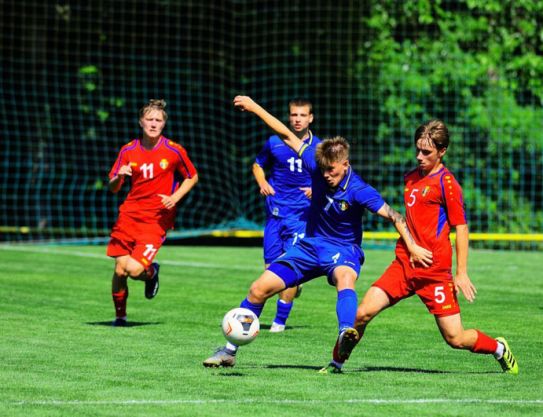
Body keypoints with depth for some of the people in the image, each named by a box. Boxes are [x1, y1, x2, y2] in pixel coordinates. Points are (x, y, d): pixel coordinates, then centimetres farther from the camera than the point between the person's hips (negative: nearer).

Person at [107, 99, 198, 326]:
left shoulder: (174, 151, -3)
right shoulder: (128, 150, 3)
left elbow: (192, 177, 11)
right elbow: (113, 188, 6)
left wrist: (175, 197, -6)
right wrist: (119, 176, -18)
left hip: (156, 221, -3)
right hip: (129, 216, 3)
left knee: (135, 269, -19)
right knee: (120, 269, -1)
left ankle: (151, 273, 18)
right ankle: (120, 315, 21)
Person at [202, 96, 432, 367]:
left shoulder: (358, 191, -23)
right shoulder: (317, 166, -11)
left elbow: (393, 216, -22)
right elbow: (288, 137, -4)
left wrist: (412, 247, -31)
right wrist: (254, 107, -2)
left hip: (343, 250, -5)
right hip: (311, 245, 5)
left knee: (345, 276, -42)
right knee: (259, 289, -1)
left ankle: (345, 334, -62)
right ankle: (229, 351, 10)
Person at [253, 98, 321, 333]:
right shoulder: (275, 143, 2)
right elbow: (258, 166, 17)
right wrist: (262, 183, -3)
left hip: (302, 214, -2)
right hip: (275, 212, 2)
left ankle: (280, 320, 0)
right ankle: (293, 286, 36)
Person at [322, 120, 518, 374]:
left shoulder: (446, 183, -7)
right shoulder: (410, 178, 14)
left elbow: (461, 228, -8)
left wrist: (462, 273, -12)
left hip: (435, 271, -5)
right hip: (404, 265, 6)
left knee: (455, 339, -2)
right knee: (362, 314, -10)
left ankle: (498, 348, 26)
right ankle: (336, 362, 7)